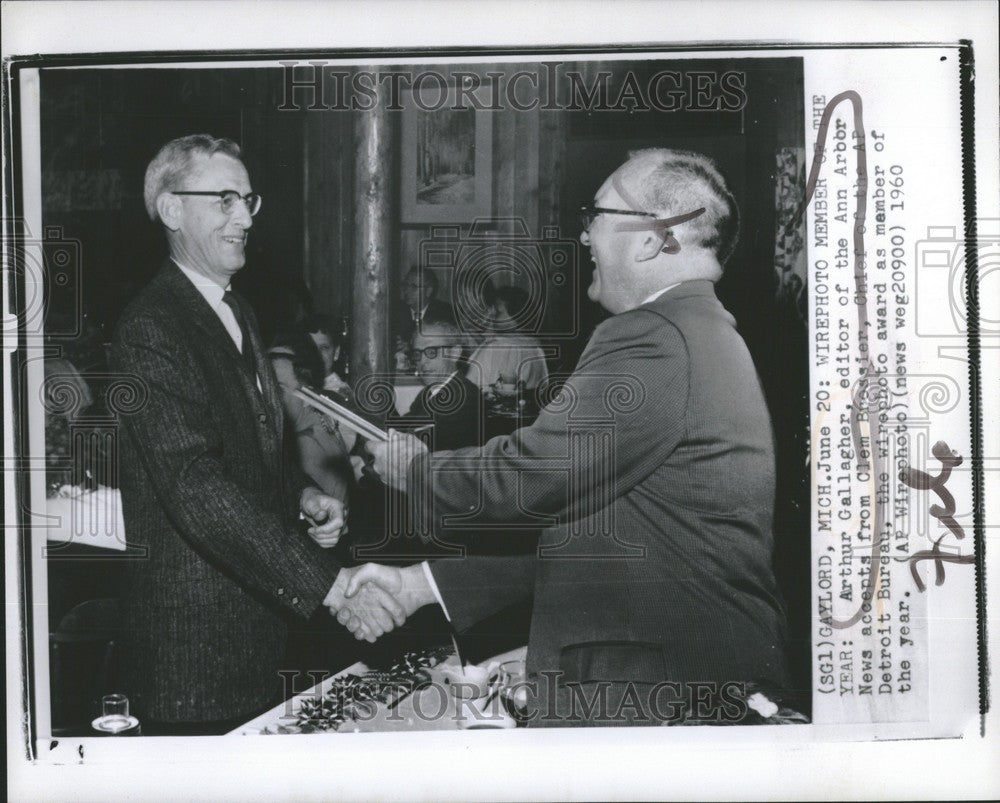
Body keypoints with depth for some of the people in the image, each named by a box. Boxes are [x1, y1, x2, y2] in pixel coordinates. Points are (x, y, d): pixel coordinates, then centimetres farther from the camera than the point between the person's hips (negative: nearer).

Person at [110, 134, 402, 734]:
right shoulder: (150, 331, -17)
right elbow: (198, 488, -27)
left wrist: (303, 496, 2)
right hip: (193, 635, -9)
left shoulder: (239, 314, 14)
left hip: (259, 613, 9)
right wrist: (329, 583, -32)